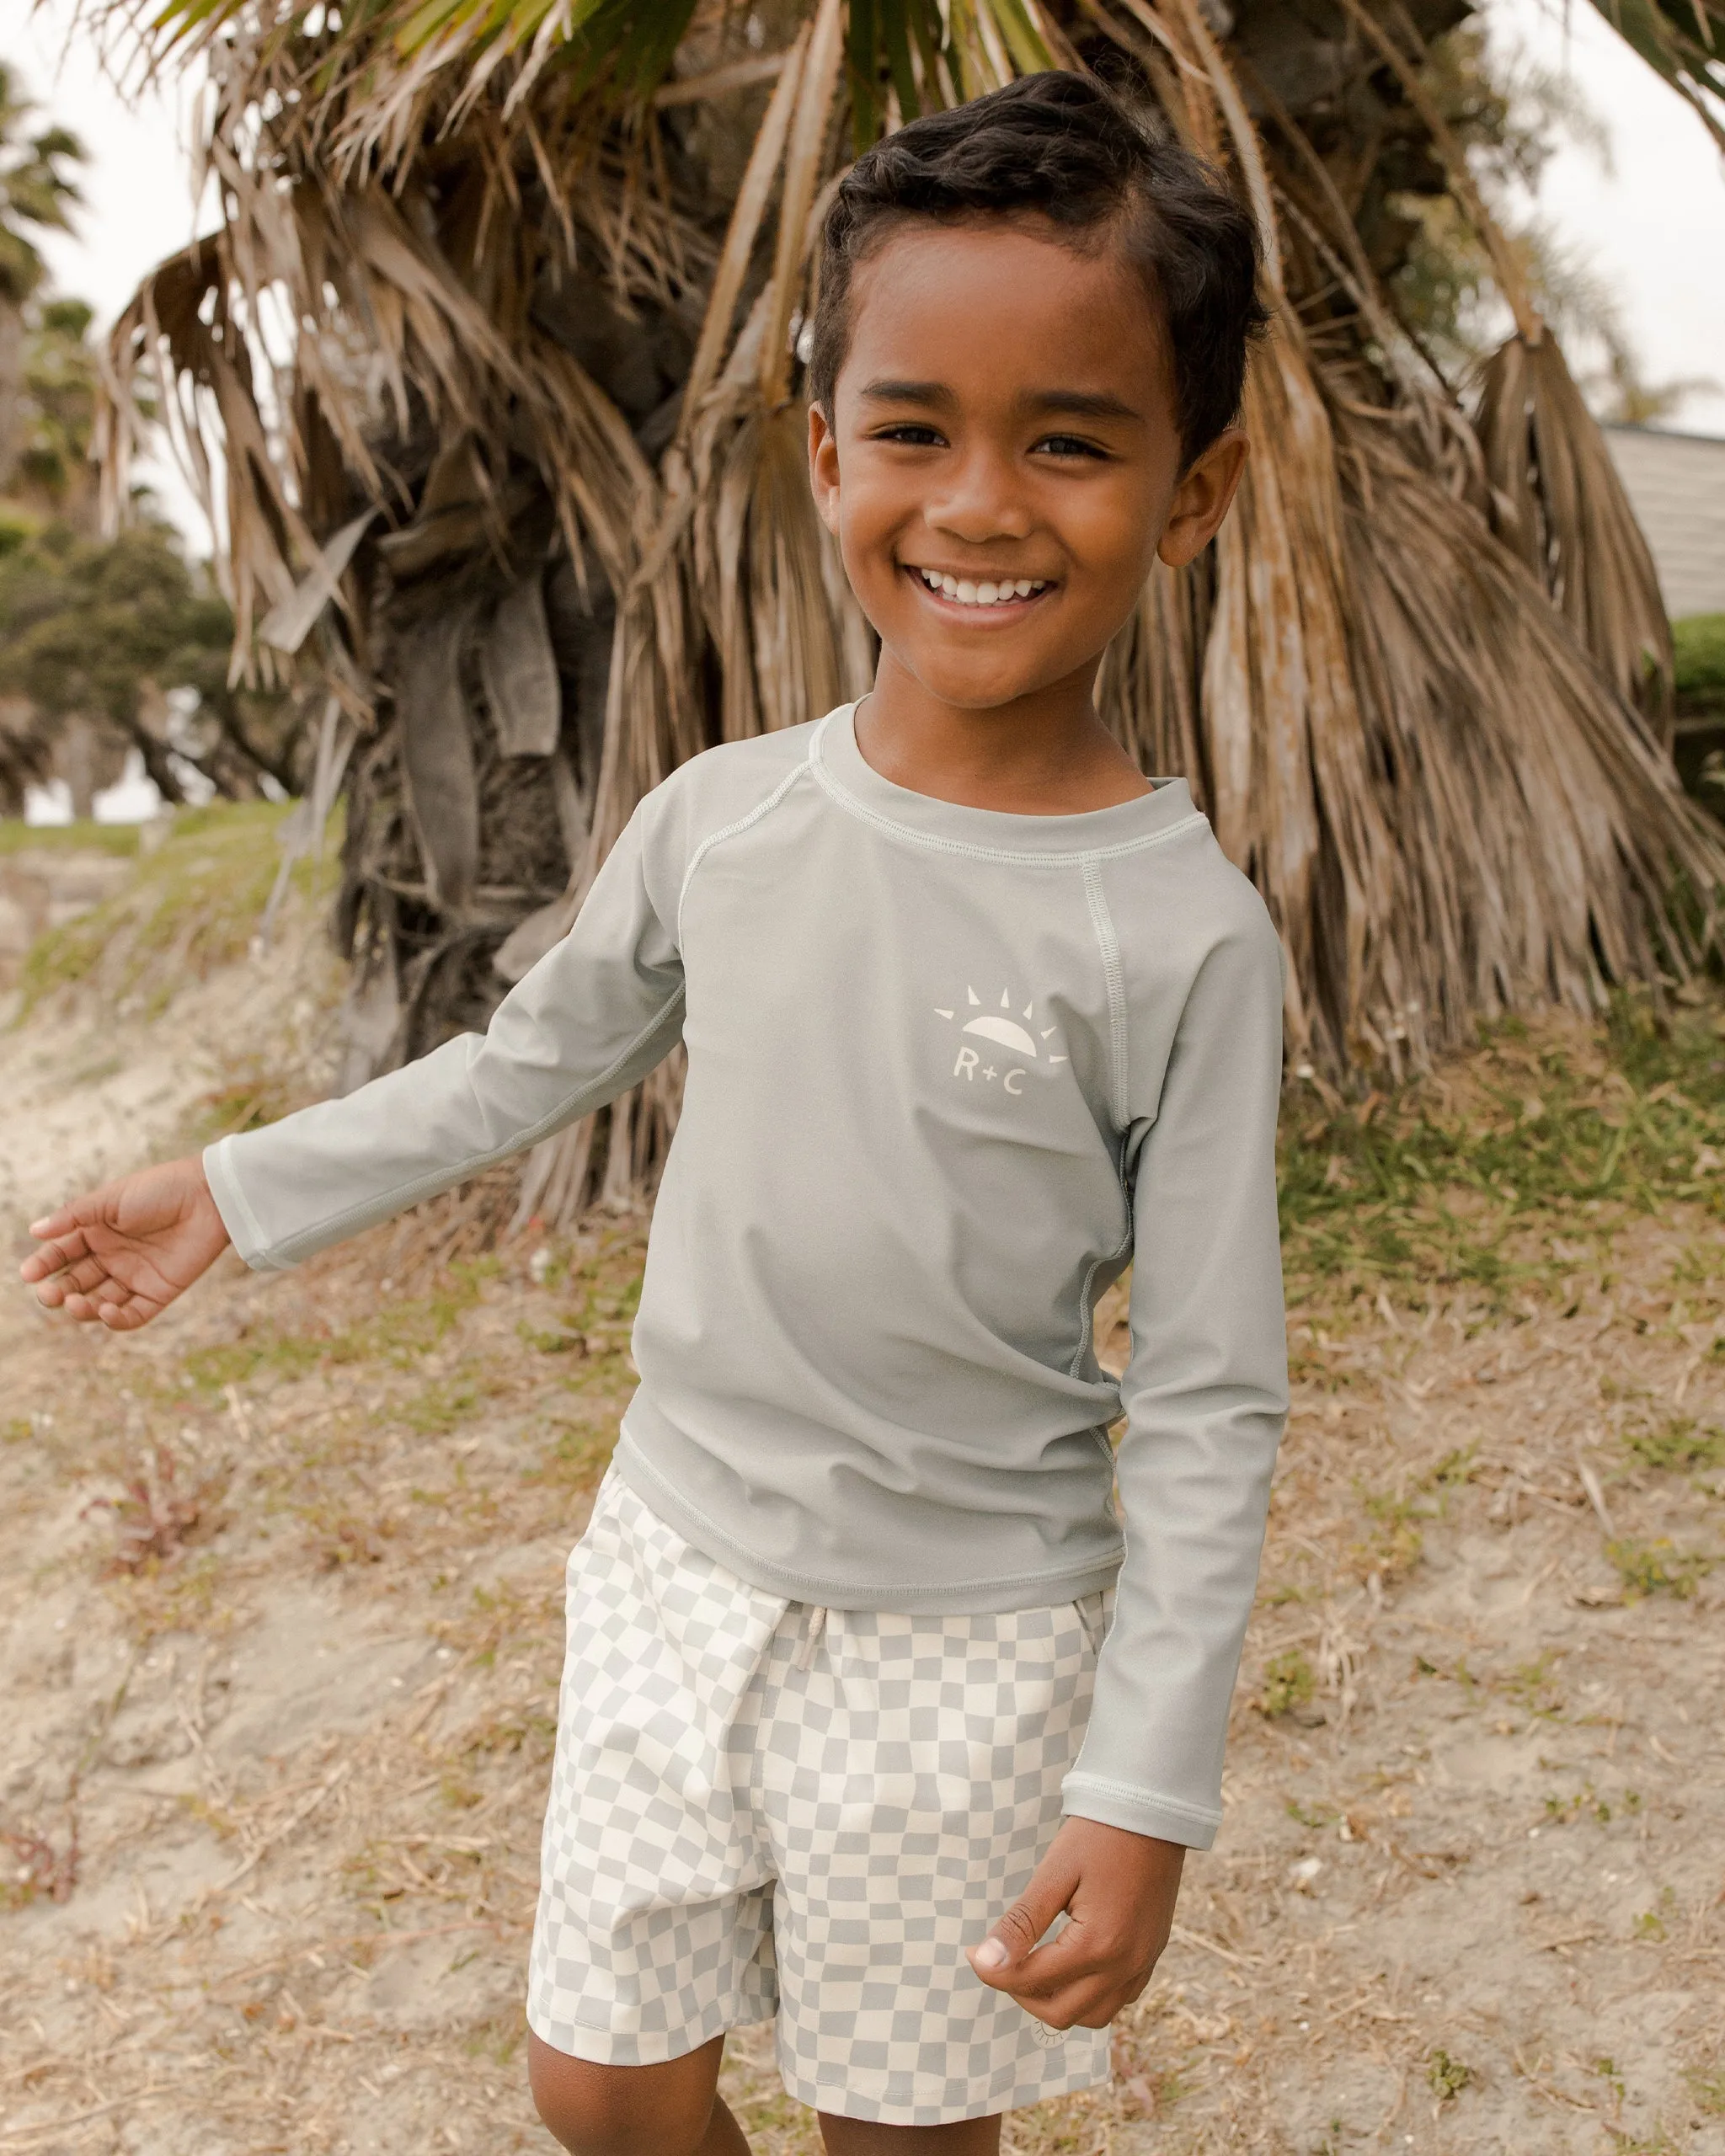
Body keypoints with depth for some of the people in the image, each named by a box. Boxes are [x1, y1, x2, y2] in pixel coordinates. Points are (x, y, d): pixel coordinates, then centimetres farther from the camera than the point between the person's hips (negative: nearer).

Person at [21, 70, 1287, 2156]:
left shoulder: (1182, 932, -18)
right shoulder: (721, 815, -7)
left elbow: (1208, 1408, -12)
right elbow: (536, 1058, 11)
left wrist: (1148, 1789, -11)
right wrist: (238, 1190, 15)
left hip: (963, 1646, -3)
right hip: (672, 1564, 4)